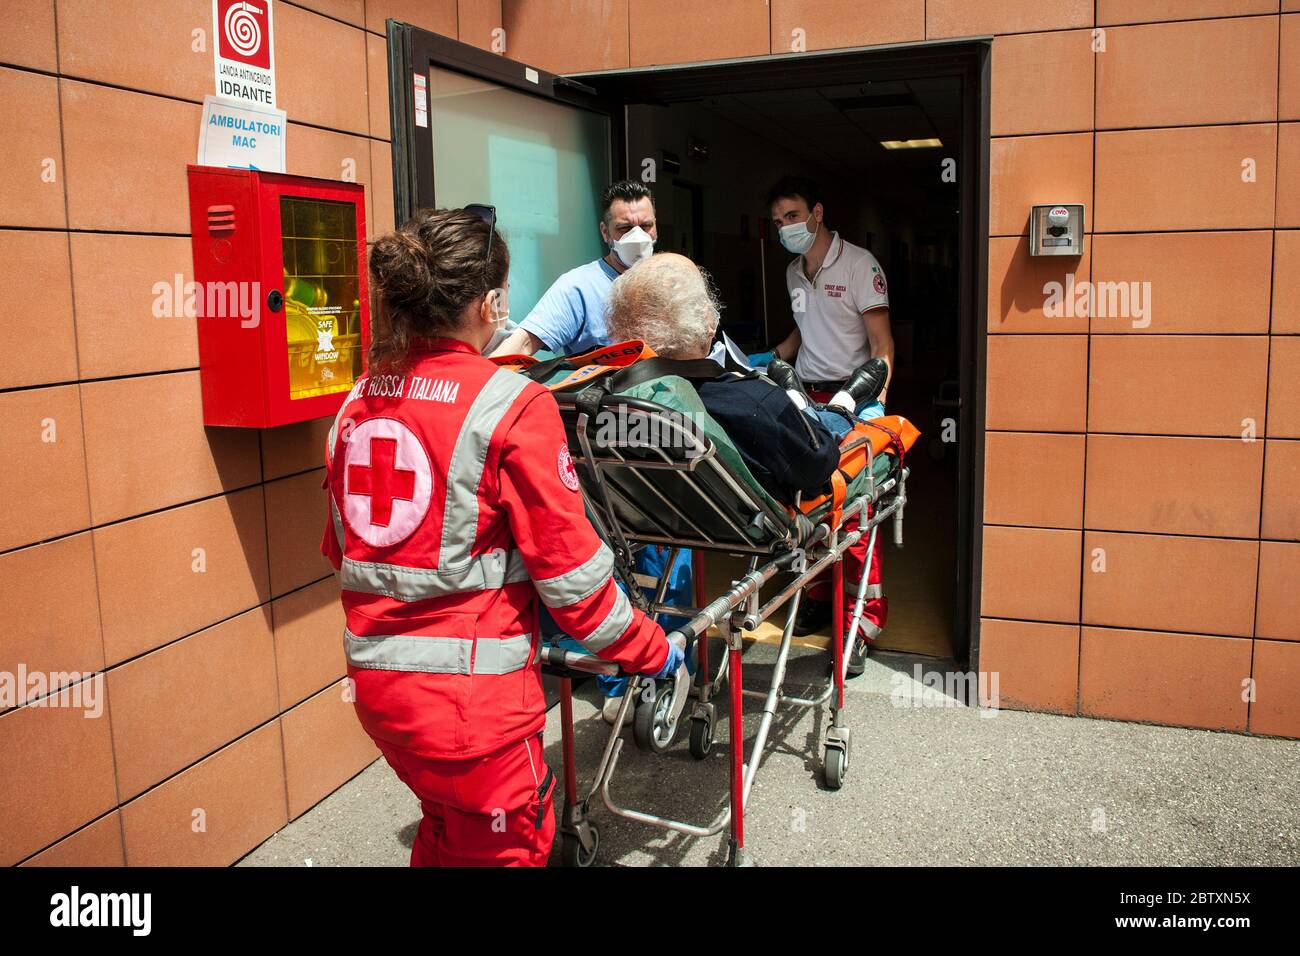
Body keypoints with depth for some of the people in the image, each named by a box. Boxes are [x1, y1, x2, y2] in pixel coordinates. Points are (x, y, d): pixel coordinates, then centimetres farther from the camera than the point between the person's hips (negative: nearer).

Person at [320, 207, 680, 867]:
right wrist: (649, 651, 1)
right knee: (504, 847, 14)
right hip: (471, 688, -6)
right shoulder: (512, 407, -15)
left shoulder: (357, 403, 5)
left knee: (444, 835, 28)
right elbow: (569, 566, -13)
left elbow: (340, 547, 14)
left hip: (374, 679, 7)